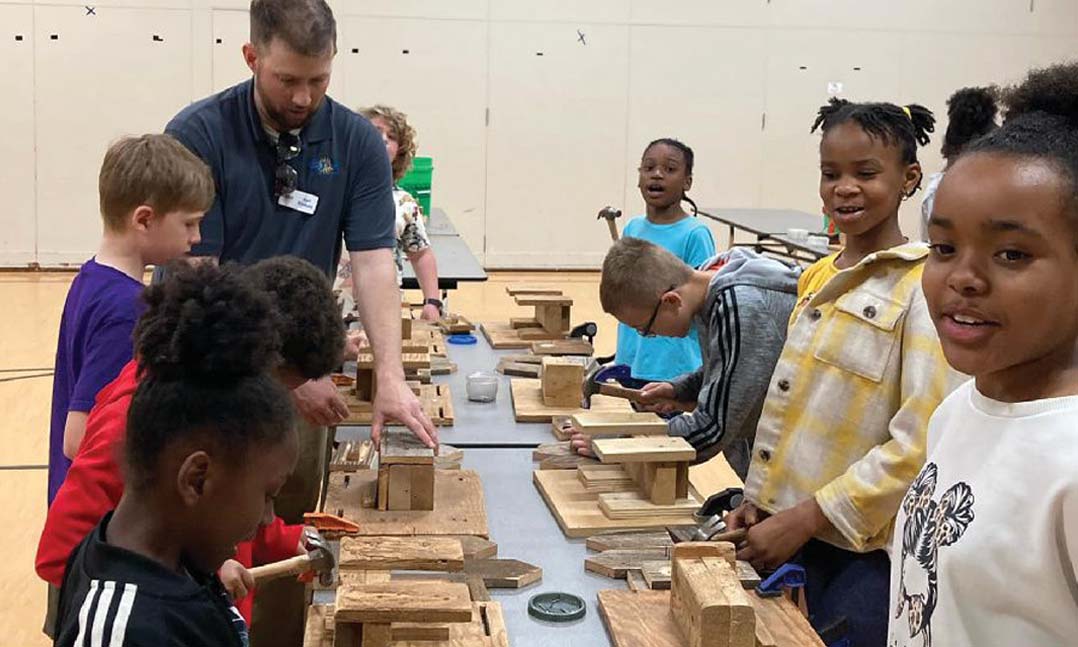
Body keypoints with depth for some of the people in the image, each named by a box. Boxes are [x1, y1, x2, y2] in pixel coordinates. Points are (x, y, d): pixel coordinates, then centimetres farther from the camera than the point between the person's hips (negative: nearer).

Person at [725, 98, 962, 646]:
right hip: (791, 537, 7)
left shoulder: (926, 287, -12)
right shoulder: (818, 279, 10)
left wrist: (804, 520, -18)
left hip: (868, 550, -7)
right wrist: (760, 500, 6)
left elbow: (922, 441, -18)